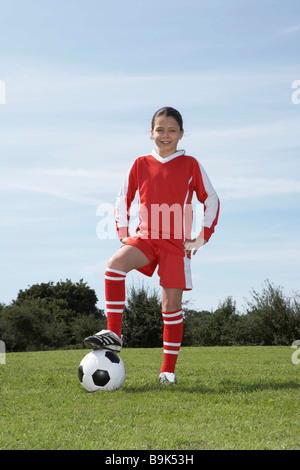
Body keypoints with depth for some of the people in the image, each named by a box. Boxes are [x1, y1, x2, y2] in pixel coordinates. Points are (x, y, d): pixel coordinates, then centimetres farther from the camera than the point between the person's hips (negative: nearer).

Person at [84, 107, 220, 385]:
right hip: (145, 238, 2)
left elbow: (211, 200, 7)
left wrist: (203, 237, 0)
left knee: (172, 304, -1)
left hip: (176, 243, -1)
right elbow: (122, 200, 15)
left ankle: (168, 370, 9)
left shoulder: (190, 165, 2)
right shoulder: (141, 164, 7)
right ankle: (113, 335, -22)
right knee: (115, 264, -28)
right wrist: (123, 234, 6)